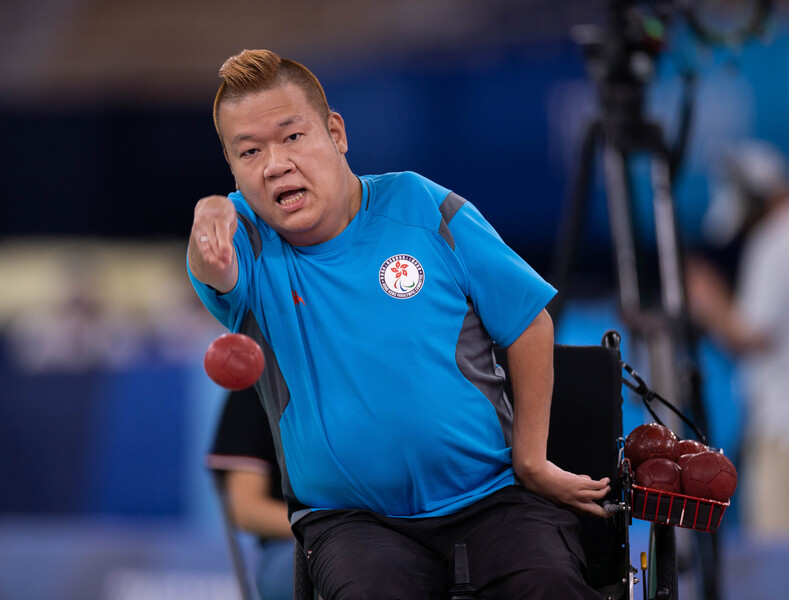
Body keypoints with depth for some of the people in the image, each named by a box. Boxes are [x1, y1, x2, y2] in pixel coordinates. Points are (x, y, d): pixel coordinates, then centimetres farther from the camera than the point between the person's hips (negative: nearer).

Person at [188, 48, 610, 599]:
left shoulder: (419, 207, -1)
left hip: (490, 492, 0)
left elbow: (528, 323, 6)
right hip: (350, 515, 0)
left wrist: (531, 462, 3)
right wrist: (211, 221, -53)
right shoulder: (250, 239, -1)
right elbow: (217, 273, -28)